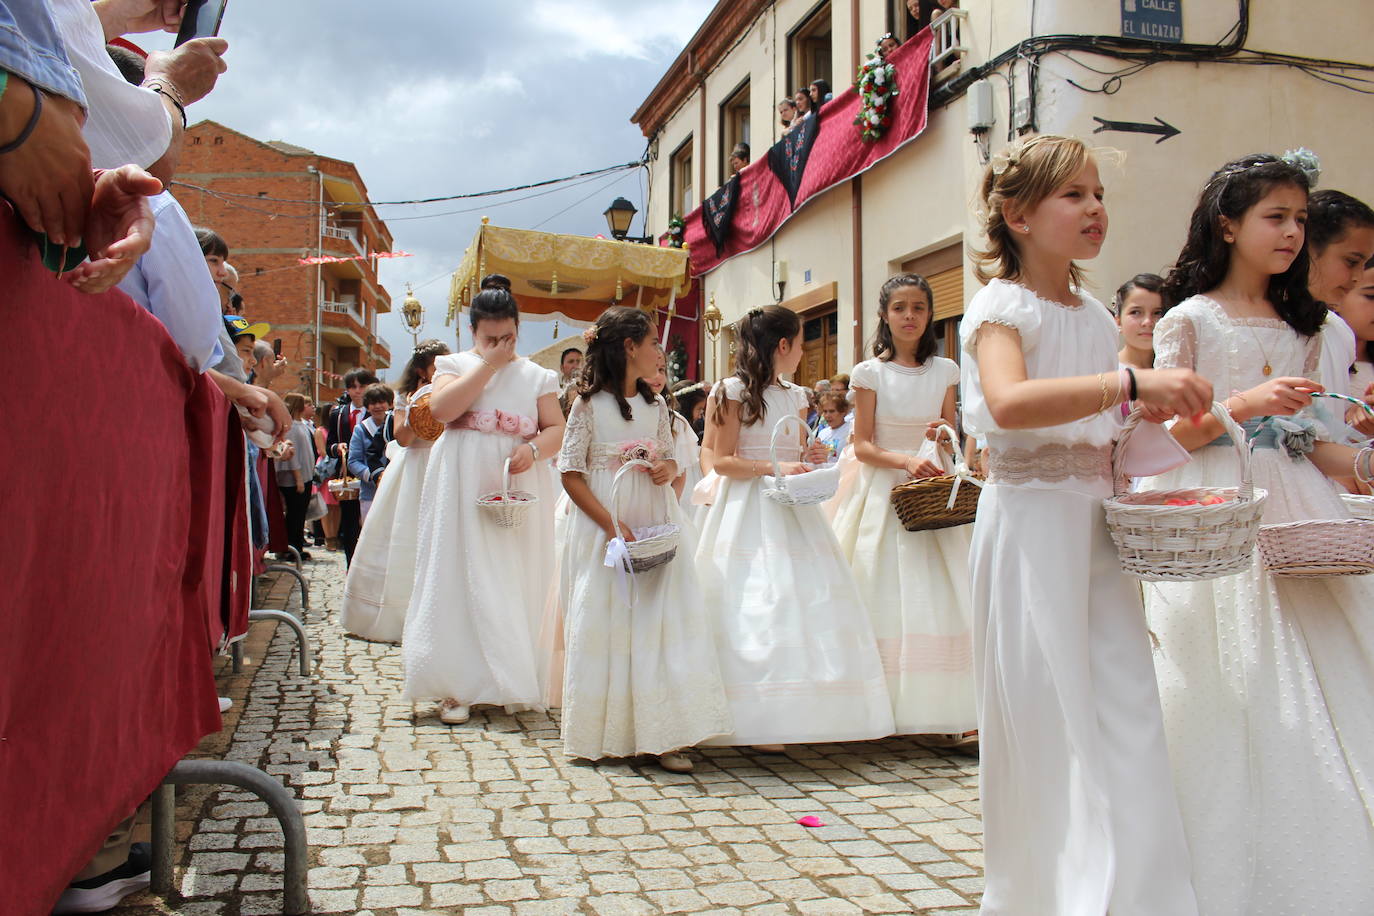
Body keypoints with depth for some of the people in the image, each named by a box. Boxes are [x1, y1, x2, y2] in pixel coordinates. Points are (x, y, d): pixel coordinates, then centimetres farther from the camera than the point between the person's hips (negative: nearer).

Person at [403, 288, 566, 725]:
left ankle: (514, 679, 13)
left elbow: (556, 429, 6)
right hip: (464, 488, -2)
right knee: (463, 578, -4)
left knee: (516, 583, 3)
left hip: (519, 488, 2)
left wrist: (534, 449, -16)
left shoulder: (536, 375, 12)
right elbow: (441, 409, -10)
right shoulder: (454, 365, 9)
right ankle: (457, 686, -1)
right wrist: (488, 365, -8)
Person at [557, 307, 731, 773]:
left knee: (663, 620, -3)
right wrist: (612, 526, -16)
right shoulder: (589, 405, -3)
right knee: (605, 623, -1)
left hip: (657, 526, 4)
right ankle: (606, 732, 10)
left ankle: (662, 735, 0)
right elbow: (571, 473, -6)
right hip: (602, 526, -4)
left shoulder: (657, 407, 12)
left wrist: (668, 470, -4)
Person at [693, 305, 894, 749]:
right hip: (749, 511, -7)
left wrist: (812, 461, 3)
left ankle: (798, 714, 8)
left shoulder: (794, 396, 16)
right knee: (758, 605, -10)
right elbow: (721, 460, -9)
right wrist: (774, 469, -19)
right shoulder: (734, 391, -4)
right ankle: (760, 719, -4)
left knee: (812, 602, 1)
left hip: (791, 512, 7)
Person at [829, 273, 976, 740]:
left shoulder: (944, 371, 7)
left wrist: (945, 436, -9)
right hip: (884, 493, -2)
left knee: (940, 595, -4)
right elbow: (862, 445, -3)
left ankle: (944, 707, 1)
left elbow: (952, 435, 14)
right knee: (886, 596, -4)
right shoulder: (871, 373, -1)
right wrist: (906, 460, -19)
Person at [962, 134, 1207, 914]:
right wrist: (1133, 381, -30)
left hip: (1099, 526, 7)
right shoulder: (1001, 306, -7)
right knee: (1045, 718, 1)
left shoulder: (1097, 316, 15)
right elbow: (1009, 404, -28)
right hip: (1031, 525, -6)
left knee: (1125, 710, 4)